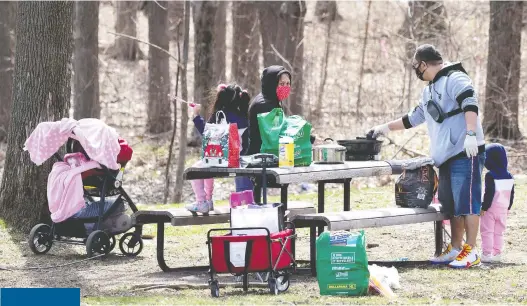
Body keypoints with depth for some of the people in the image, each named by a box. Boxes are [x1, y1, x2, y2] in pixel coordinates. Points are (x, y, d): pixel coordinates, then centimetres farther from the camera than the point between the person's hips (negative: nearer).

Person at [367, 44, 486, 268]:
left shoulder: (455, 79, -8)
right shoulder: (430, 91, 23)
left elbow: (470, 104, -21)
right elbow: (414, 117, 35)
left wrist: (471, 134, -31)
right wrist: (386, 128, 36)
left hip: (466, 153, -9)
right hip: (446, 156, 9)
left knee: (466, 201, -9)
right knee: (451, 204, 10)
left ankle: (470, 252, -8)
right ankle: (455, 249, 16)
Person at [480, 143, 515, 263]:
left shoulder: (490, 175, -17)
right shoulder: (509, 176, 4)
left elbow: (489, 193, -20)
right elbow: (511, 194, 10)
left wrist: (484, 208, -14)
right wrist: (508, 207, 19)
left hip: (491, 208, -6)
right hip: (503, 209, 6)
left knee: (487, 231, 0)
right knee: (499, 232, 13)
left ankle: (487, 254, -3)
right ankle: (497, 254, 13)